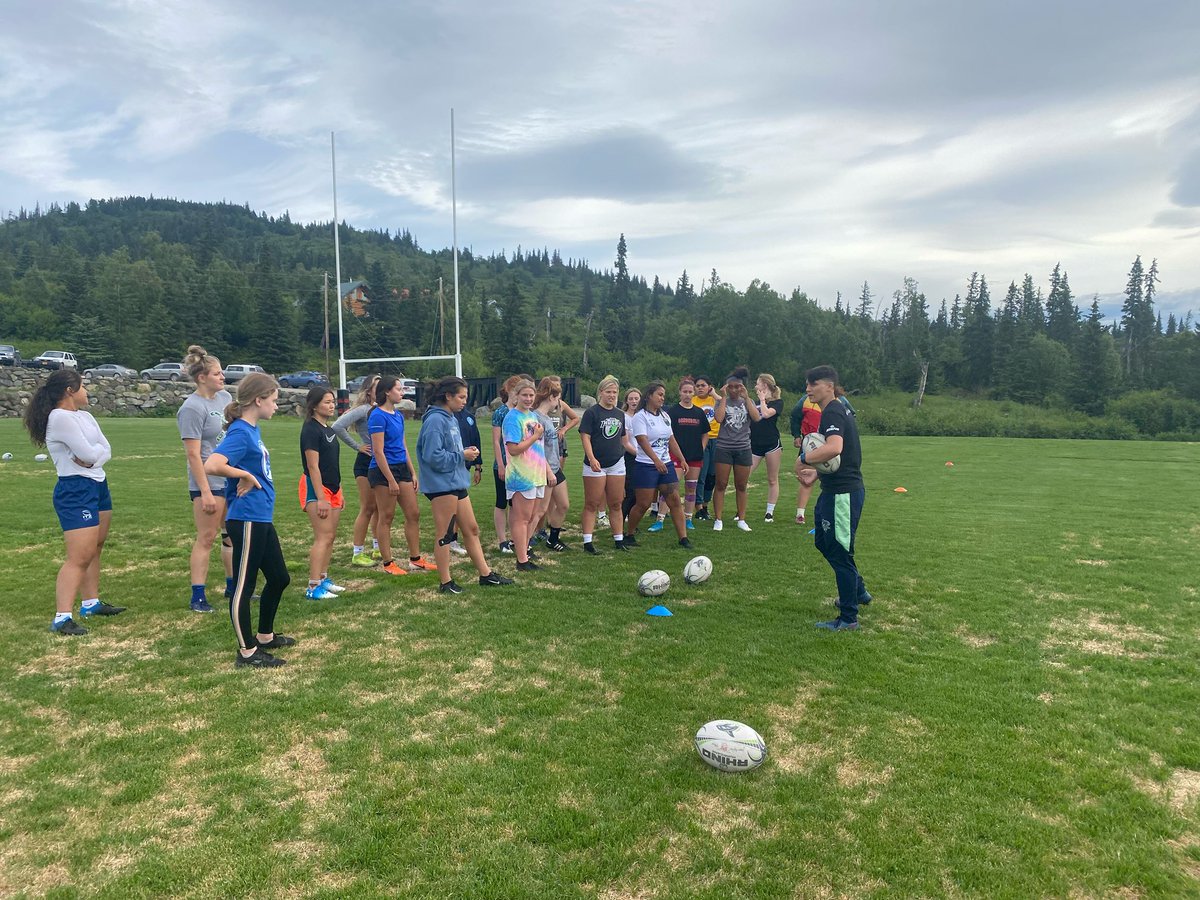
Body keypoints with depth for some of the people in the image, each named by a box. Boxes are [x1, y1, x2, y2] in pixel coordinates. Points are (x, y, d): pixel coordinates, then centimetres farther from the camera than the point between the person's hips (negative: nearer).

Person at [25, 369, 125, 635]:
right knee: (79, 557, -13)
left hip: (98, 485, 10)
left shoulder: (84, 415, 12)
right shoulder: (60, 417, -16)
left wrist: (92, 455, -13)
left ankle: (91, 603, 27)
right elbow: (89, 453, -21)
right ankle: (62, 618, -12)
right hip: (75, 490, -10)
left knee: (94, 550, 16)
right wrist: (95, 450, 1)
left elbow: (106, 451, 6)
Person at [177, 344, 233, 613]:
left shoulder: (225, 397, 9)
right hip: (209, 481, -8)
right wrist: (205, 492, -20)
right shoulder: (193, 408, -14)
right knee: (207, 538, -2)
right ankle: (198, 597, 6)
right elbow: (193, 454, -17)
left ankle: (233, 586, 27)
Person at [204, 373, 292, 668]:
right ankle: (247, 652, 14)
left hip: (261, 518, 10)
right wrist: (246, 476, -20)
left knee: (279, 578, 19)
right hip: (247, 520, -10)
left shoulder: (253, 430, 10)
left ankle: (265, 636, 35)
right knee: (244, 586, 2)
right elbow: (211, 465, -33)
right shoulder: (240, 433, -18)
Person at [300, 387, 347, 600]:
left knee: (330, 536, 12)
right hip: (316, 488, -9)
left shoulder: (328, 430, 14)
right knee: (323, 537, -11)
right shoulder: (311, 430, -13)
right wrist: (320, 498, -21)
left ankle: (323, 578, 22)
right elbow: (313, 467, -18)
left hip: (332, 488, 9)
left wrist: (339, 493, 19)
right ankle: (314, 587, -9)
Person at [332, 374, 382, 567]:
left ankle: (378, 548, 25)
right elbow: (338, 427, -22)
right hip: (366, 463, -6)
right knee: (367, 509, -2)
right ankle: (357, 553, 6)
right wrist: (357, 446, -13)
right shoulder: (363, 410, -12)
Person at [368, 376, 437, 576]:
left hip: (402, 468, 8)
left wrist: (413, 473, 15)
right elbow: (378, 451, -17)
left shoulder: (398, 414, 11)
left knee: (413, 514, 9)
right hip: (383, 470, -8)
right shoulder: (378, 416, -14)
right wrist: (391, 480, -18)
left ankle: (415, 560, 19)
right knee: (386, 517, 2)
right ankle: (388, 563, 13)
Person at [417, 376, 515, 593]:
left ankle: (486, 574, 22)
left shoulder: (451, 418, 13)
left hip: (456, 482, 10)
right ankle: (446, 583, 12)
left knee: (472, 529, 14)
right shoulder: (435, 420, -16)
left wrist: (467, 452, 2)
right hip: (442, 484, -10)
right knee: (444, 536, 1)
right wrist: (462, 456, -14)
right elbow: (434, 457, -23)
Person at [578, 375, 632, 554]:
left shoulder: (620, 414, 13)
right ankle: (587, 542, 2)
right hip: (596, 465, -5)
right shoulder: (591, 413, -6)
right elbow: (585, 437, -13)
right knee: (592, 505, -1)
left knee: (616, 505, 10)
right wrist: (591, 458, -25)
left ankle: (619, 540, 18)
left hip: (617, 464, 5)